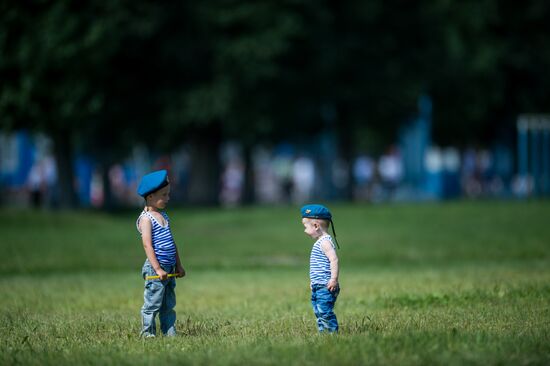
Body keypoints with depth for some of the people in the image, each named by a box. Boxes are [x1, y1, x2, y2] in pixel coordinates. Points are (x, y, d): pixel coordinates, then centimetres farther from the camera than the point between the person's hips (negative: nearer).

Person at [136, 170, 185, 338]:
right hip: (155, 269, -9)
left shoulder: (164, 216, 16)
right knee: (152, 304, -3)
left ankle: (170, 333, 17)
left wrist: (178, 265, 18)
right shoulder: (146, 218, -11)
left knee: (169, 304, 12)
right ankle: (148, 333, 3)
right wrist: (158, 269, -22)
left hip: (169, 268, 9)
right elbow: (147, 245, -18)